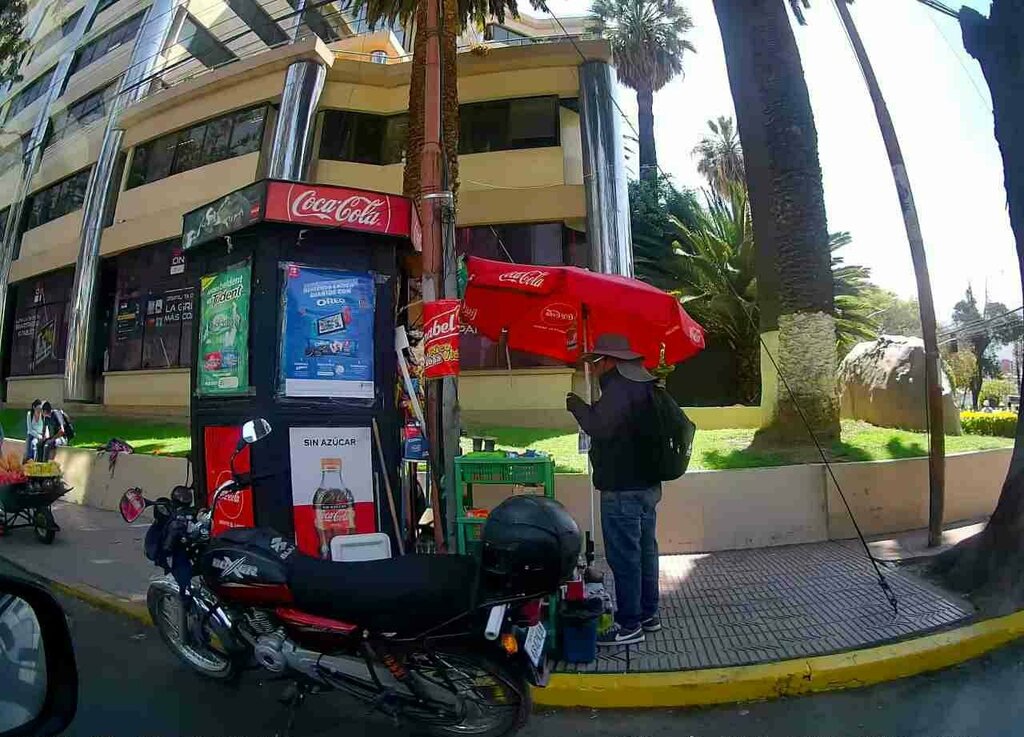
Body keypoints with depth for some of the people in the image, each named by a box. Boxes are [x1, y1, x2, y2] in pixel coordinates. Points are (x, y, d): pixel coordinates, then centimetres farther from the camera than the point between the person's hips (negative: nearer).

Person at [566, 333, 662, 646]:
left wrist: (577, 405, -11)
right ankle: (648, 614, 30)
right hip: (648, 484, 10)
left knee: (624, 556, -1)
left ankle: (629, 625, 8)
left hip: (623, 489, -10)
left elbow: (599, 427, -27)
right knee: (645, 550, 18)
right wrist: (586, 408, 15)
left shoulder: (618, 388, -19)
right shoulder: (643, 384, 13)